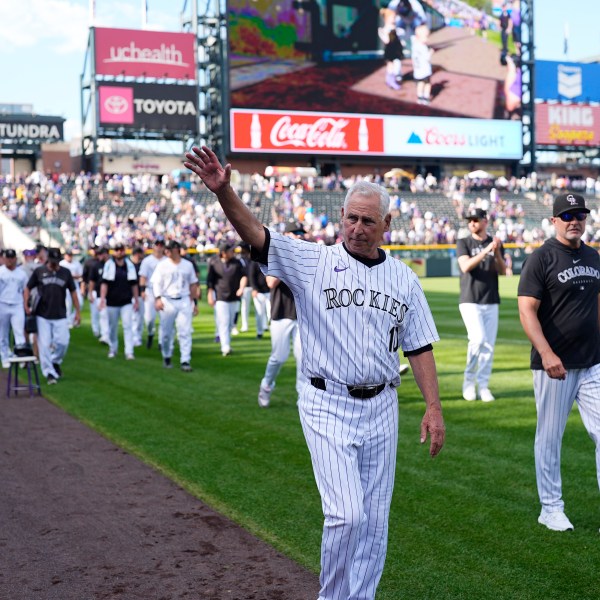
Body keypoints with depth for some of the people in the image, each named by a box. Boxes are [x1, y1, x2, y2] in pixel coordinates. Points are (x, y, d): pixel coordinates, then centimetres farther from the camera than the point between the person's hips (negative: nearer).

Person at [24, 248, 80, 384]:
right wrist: (26, 305, -6)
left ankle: (56, 361, 22)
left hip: (60, 315, 1)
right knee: (44, 345, -4)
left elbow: (73, 292, 11)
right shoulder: (39, 271, 2)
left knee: (63, 341, -7)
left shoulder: (65, 272, 6)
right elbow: (28, 288, 8)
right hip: (42, 315, -1)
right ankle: (49, 373, 3)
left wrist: (77, 312, 7)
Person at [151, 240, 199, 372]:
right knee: (166, 332, 4)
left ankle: (185, 361, -8)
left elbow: (193, 284, 17)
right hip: (167, 301, -1)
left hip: (184, 301, 1)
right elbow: (156, 282, -2)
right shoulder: (162, 265, 4)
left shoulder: (188, 265, 11)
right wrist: (157, 298, -17)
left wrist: (195, 302, 14)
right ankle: (167, 357, 24)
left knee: (185, 331, -7)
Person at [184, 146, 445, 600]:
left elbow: (419, 347, 9)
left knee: (374, 521, 10)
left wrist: (434, 407, 2)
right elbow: (255, 234, -18)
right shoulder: (313, 262, -4)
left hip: (381, 408, 4)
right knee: (346, 514, -11)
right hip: (328, 406, -4)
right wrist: (223, 190, -35)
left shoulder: (404, 278, 7)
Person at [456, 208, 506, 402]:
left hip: (491, 302, 3)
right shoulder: (463, 243, 2)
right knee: (478, 339, -17)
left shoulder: (496, 244, 9)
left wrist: (497, 252, -17)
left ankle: (483, 385, 10)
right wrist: (486, 250, -24)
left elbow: (502, 271, 0)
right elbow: (465, 266, -15)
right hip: (470, 301, -3)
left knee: (489, 344, 1)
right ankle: (469, 379, 2)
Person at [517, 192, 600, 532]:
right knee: (550, 439, 6)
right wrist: (547, 354, -24)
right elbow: (527, 311, -14)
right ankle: (551, 509, 20)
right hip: (554, 366, -5)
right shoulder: (542, 259, -8)